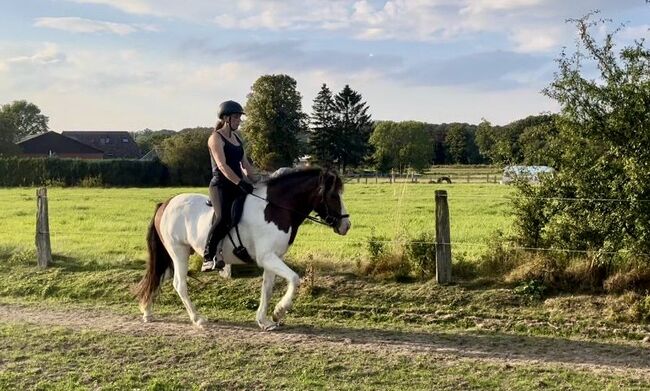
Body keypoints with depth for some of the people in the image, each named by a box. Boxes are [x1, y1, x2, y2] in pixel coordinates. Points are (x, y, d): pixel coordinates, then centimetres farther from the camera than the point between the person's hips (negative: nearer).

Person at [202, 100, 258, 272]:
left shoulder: (237, 138, 18)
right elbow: (222, 165, -18)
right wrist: (241, 183, -27)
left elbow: (245, 164, 21)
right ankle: (208, 257, -23)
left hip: (238, 186, 9)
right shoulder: (216, 138, -6)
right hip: (221, 185, -9)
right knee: (223, 218, -31)